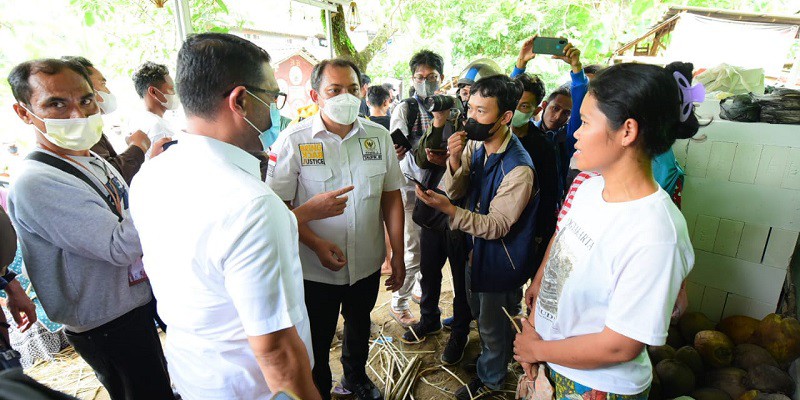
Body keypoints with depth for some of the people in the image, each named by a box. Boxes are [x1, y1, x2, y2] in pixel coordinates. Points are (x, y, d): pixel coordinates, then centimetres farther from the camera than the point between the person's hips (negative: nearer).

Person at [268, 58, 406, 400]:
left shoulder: (379, 137, -3)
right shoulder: (293, 141, -13)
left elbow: (392, 197, 1)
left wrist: (398, 254, 0)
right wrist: (317, 244, -24)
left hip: (368, 264, 4)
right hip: (316, 268, -3)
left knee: (359, 325, 28)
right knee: (317, 342, 16)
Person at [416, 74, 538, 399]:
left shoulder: (518, 168, -31)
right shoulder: (474, 144, -8)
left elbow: (496, 226, -27)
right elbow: (457, 191, -4)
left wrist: (448, 209, -39)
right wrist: (454, 162, -24)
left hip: (501, 259, -7)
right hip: (476, 247, 7)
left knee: (494, 326, 17)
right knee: (480, 314, 29)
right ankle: (492, 357, 57)